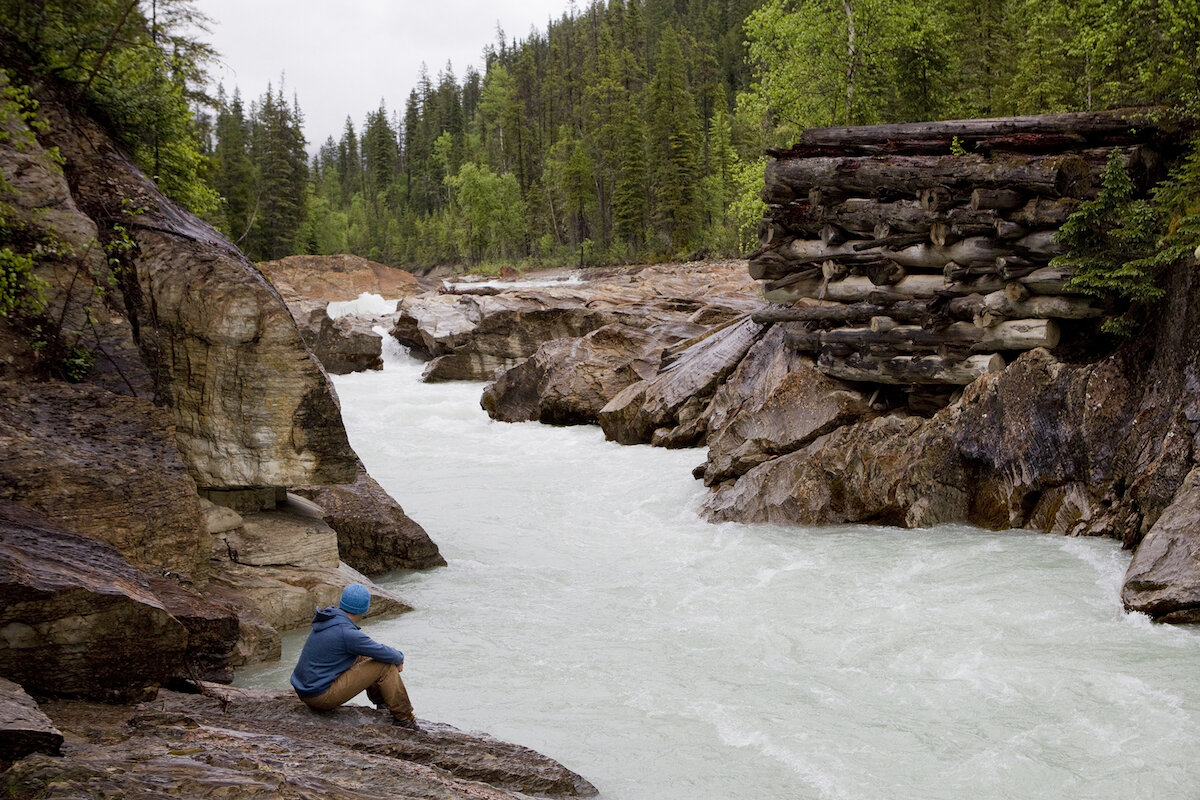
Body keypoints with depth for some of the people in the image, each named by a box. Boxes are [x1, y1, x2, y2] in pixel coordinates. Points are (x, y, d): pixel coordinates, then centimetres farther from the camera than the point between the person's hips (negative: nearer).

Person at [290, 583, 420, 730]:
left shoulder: (329, 616, 5)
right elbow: (386, 655, -15)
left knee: (362, 656, 23)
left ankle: (382, 702, 36)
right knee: (385, 666, -8)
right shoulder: (346, 632, -23)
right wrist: (399, 658, 7)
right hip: (322, 698, -9)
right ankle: (404, 719, 4)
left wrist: (393, 653, 14)